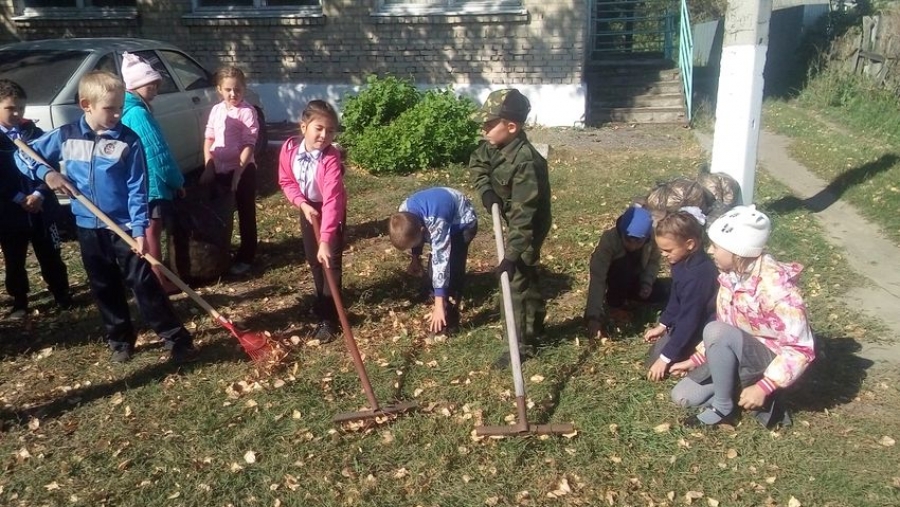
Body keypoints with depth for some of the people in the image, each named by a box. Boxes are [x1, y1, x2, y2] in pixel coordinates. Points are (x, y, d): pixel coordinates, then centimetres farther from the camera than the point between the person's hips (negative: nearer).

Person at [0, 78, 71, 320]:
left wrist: (39, 194, -13)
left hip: (41, 209, 1)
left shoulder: (36, 134, 4)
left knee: (51, 257, 11)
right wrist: (20, 199, -16)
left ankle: (62, 295, 27)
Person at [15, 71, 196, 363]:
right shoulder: (66, 136, -1)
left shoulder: (128, 141, -9)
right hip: (88, 227, 4)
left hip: (124, 226, -4)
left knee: (143, 283, -4)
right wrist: (46, 173, -10)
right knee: (105, 288, 13)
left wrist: (139, 230, -17)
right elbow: (24, 154, 11)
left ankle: (178, 339, 2)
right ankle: (120, 340, 28)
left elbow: (137, 189, -10)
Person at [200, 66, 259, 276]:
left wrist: (238, 172, -20)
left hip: (243, 170, -6)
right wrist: (207, 165, 0)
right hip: (220, 169, 6)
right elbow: (209, 139, 11)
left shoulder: (247, 111, -11)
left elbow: (249, 145, -15)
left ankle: (245, 258, 14)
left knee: (246, 214, 5)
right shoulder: (216, 110, 6)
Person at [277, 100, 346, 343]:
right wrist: (302, 203, -22)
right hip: (307, 208, 5)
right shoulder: (289, 148, -19)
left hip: (332, 211, -5)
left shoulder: (331, 158, -34)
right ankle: (323, 300, 39)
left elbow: (331, 200, -41)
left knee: (330, 261, -6)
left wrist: (326, 240, -48)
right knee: (313, 259, 17)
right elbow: (286, 182, -4)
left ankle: (329, 318, 3)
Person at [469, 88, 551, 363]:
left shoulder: (526, 162, -35)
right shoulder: (495, 146, -10)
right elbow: (477, 163, 11)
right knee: (527, 276, 22)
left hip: (529, 226, -9)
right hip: (514, 221, 9)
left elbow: (523, 214, -37)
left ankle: (523, 344, 12)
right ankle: (535, 328, 41)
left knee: (517, 282, -3)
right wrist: (485, 189, -10)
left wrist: (512, 255, -39)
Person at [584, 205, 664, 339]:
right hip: (614, 276, -4)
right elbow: (597, 278, -43)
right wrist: (594, 317, -51)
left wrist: (647, 282, -27)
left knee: (660, 294, -18)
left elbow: (654, 261, -7)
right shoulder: (609, 239, -38)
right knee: (623, 265, -34)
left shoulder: (652, 237, -27)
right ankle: (615, 304, -9)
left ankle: (624, 294, 9)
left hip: (635, 277, 4)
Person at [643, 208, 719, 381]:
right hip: (686, 322, 9)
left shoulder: (697, 275, -34)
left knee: (656, 362, -9)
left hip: (703, 330, -9)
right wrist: (662, 325, 14)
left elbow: (689, 321, -29)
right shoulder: (683, 261, -5)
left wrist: (665, 358, -24)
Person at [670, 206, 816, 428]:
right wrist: (695, 360, 3)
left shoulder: (775, 287, -30)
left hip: (773, 361, -8)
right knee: (683, 396, 0)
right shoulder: (732, 274, -6)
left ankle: (723, 408, -13)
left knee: (716, 331, -32)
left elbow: (801, 349, -26)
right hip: (742, 355, 8)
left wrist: (763, 387, -28)